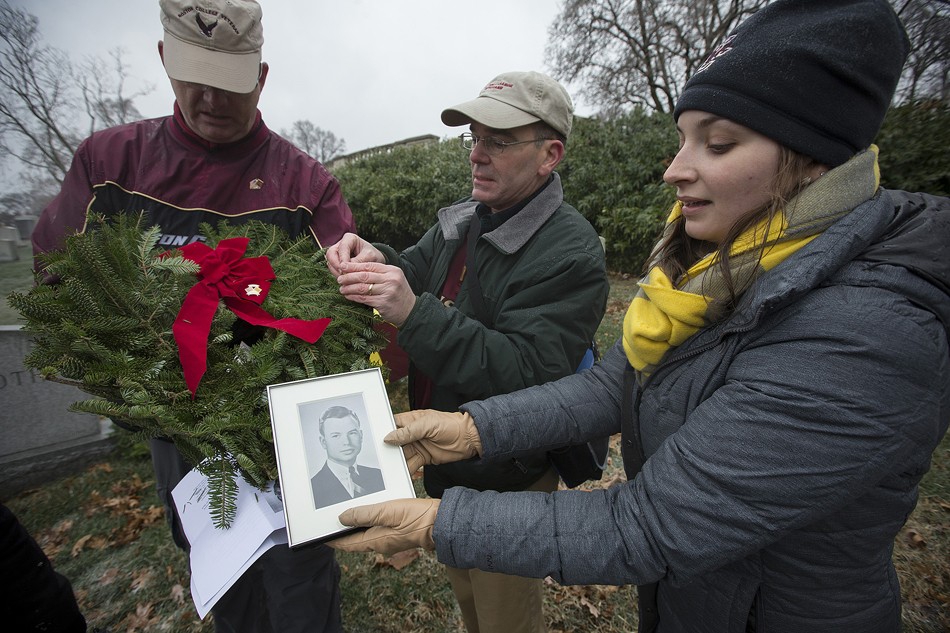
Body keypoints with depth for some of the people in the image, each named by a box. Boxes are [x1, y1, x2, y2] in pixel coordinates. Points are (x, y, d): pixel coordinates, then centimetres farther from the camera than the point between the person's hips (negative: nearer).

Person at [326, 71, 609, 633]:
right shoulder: (462, 221, 2)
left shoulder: (571, 253, -23)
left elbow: (528, 375, -31)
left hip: (504, 478, -7)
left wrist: (416, 312, -37)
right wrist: (376, 261, -18)